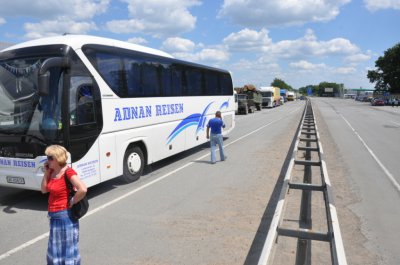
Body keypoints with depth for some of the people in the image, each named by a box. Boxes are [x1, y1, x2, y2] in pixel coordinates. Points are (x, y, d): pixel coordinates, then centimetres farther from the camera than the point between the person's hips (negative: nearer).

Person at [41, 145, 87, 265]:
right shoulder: (52, 171, 3)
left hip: (65, 215, -8)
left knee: (68, 248, 6)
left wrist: (72, 202, -19)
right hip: (54, 216, 8)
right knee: (55, 248, 24)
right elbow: (44, 190, 9)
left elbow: (83, 189, -33)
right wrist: (46, 173, -1)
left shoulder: (68, 171, -21)